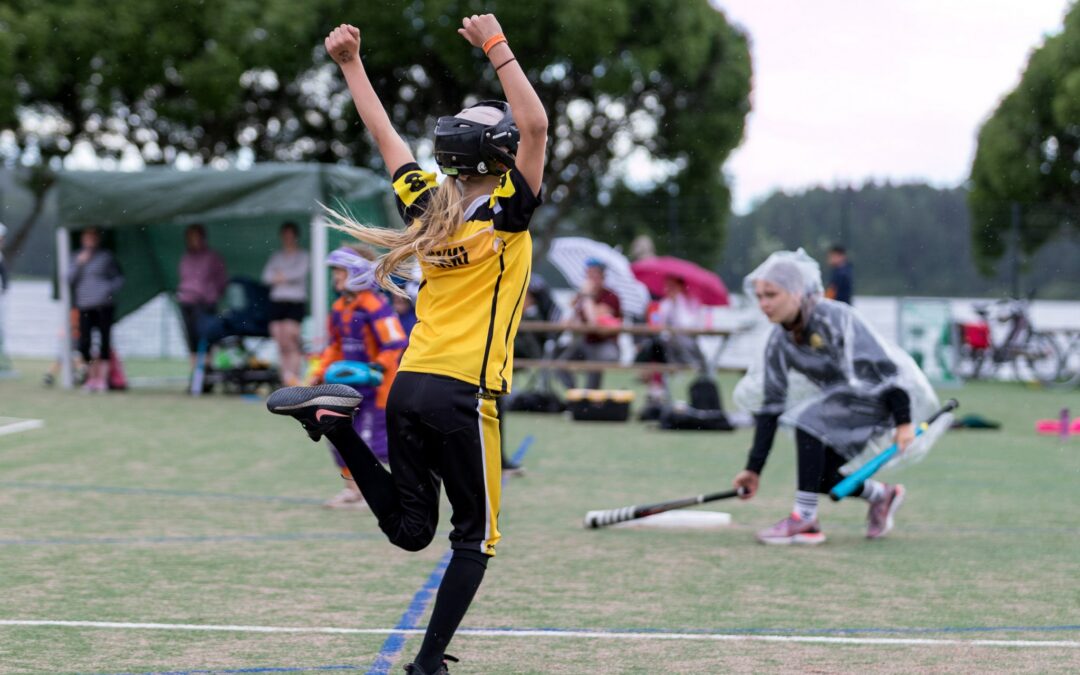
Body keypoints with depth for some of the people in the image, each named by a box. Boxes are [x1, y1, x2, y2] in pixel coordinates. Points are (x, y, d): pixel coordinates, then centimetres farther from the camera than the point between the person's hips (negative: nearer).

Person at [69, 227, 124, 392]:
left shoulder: (106, 257, 6)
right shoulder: (78, 257, 14)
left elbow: (119, 278, 7)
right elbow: (70, 278, 5)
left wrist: (110, 289, -10)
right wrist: (79, 263, -7)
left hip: (104, 305, -2)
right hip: (85, 307, 2)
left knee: (104, 340, -5)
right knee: (84, 343, -4)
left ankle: (102, 377, 1)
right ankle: (91, 376, 10)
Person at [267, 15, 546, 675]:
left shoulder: (428, 208, 8)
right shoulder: (505, 215, -9)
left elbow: (385, 133, 17)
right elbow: (536, 125, -18)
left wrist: (352, 63, 25)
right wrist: (496, 46, -16)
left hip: (408, 386, 6)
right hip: (463, 394, -6)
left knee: (409, 528, 16)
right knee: (476, 537, 6)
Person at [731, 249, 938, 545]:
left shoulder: (835, 318, -24)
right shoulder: (780, 342, -2)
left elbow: (884, 367, -24)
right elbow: (769, 406, 1)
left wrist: (903, 422, -28)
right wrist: (754, 468, -2)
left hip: (888, 397, -8)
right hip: (846, 396, 8)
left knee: (808, 420, -26)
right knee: (822, 477, -1)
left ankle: (805, 519, -20)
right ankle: (881, 495, 28)